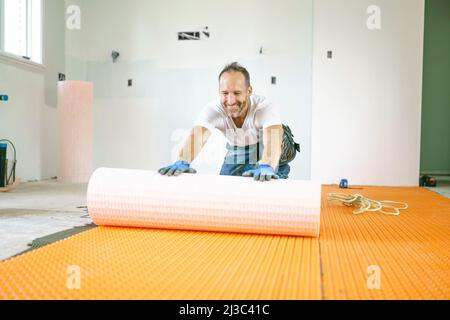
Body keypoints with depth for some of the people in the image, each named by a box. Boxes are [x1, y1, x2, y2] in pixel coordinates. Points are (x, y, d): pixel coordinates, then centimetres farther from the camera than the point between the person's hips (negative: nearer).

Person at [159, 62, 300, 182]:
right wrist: (182, 162, -64)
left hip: (271, 160, -2)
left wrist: (266, 167, -72)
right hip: (235, 158, 3)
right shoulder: (214, 109, -27)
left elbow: (272, 139, -51)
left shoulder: (264, 107, -33)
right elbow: (197, 136, -44)